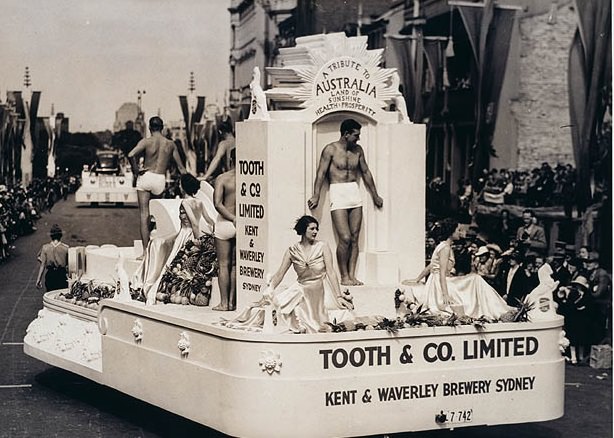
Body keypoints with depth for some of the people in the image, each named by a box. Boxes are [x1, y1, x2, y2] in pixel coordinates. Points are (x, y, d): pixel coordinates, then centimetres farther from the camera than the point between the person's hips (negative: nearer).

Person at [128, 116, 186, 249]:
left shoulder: (146, 142, -2)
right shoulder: (170, 144, 7)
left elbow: (131, 155, -19)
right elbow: (181, 167, 10)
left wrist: (135, 170, -5)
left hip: (146, 177, -2)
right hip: (160, 180, 2)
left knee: (144, 215, 0)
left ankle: (146, 251, -4)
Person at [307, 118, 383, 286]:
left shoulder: (358, 150, 12)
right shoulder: (331, 149, -4)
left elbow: (366, 172, 21)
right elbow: (321, 173, -9)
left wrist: (375, 195, 26)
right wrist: (316, 196, -18)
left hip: (355, 193, 6)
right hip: (338, 194, -6)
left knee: (354, 238, 2)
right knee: (345, 238, -12)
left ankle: (351, 275, 5)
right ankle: (344, 276, -1)